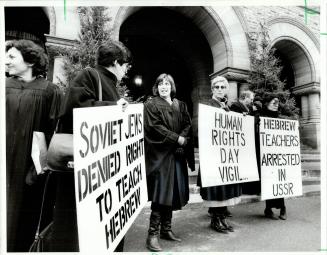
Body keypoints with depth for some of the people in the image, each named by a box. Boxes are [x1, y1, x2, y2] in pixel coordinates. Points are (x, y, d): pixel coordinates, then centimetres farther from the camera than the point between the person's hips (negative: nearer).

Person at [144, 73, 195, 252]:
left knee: (173, 193, 8)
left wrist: (183, 138, -13)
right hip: (160, 154, -5)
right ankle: (153, 234, 2)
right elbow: (155, 127, -11)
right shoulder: (151, 105, 1)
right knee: (161, 193, -8)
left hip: (177, 155, 5)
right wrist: (176, 138, -15)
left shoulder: (180, 105, 17)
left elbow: (188, 125, 7)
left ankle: (166, 229, 22)